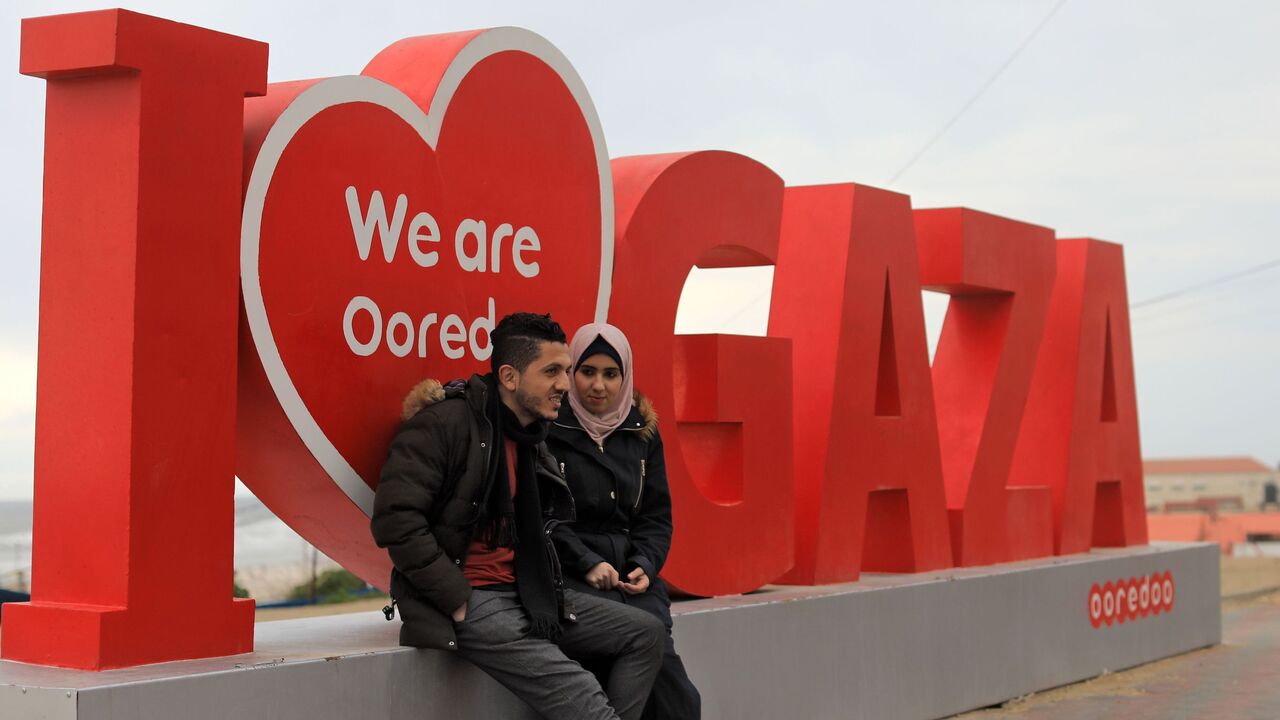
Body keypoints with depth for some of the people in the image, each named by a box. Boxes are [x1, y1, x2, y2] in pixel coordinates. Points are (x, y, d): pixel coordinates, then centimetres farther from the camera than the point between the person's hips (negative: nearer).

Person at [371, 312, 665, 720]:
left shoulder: (533, 440, 14)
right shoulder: (446, 423, -12)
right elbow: (395, 519, -20)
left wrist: (543, 593, 5)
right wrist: (458, 601, -19)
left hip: (523, 594, 9)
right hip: (468, 598, -9)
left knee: (645, 633, 2)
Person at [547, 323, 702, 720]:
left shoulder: (642, 431, 14)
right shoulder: (550, 430, -1)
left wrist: (645, 566, -1)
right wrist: (588, 564, -12)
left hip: (632, 575, 4)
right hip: (570, 577, -4)